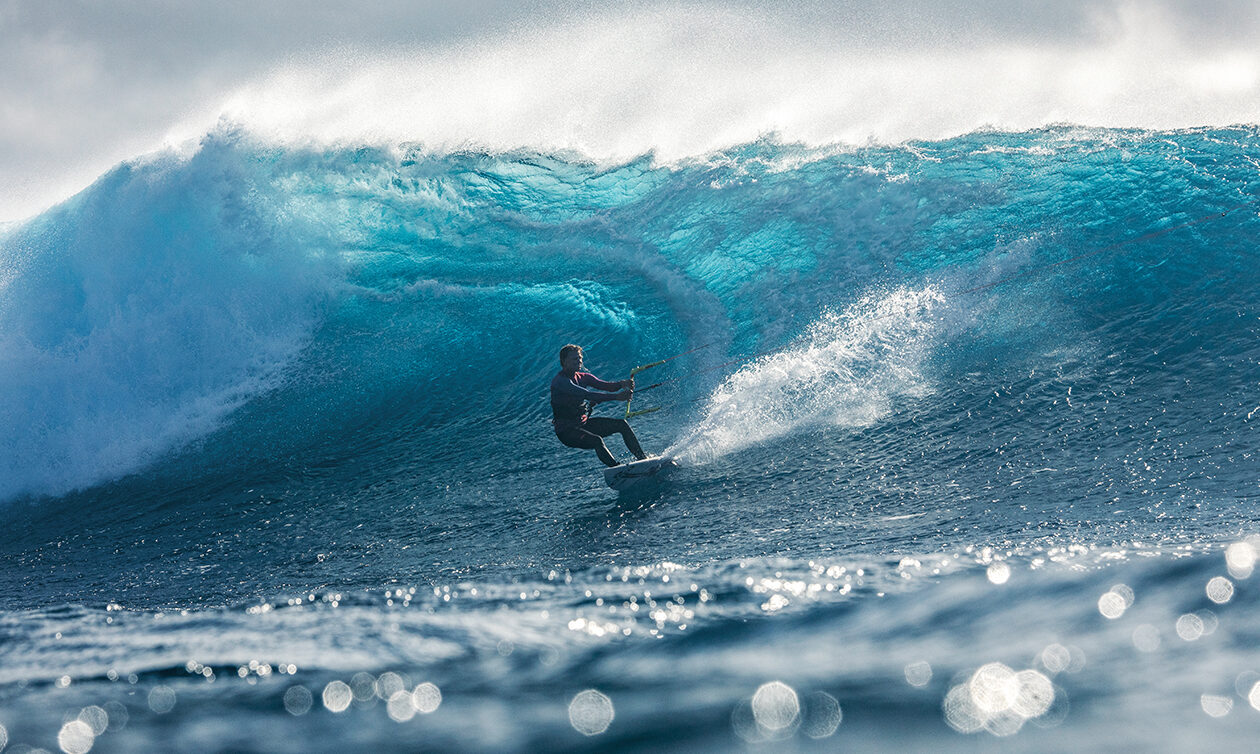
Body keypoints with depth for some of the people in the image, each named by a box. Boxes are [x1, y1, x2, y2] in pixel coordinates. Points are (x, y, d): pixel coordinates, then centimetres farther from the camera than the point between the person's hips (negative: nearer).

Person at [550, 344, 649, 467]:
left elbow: (605, 385, -7)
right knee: (597, 441, -33)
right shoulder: (560, 381, -20)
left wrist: (622, 384, -30)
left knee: (622, 424, 0)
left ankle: (642, 458, 4)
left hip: (584, 423, 8)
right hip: (567, 430, -8)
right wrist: (616, 396, -38)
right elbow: (587, 395, -31)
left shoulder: (583, 377, 6)